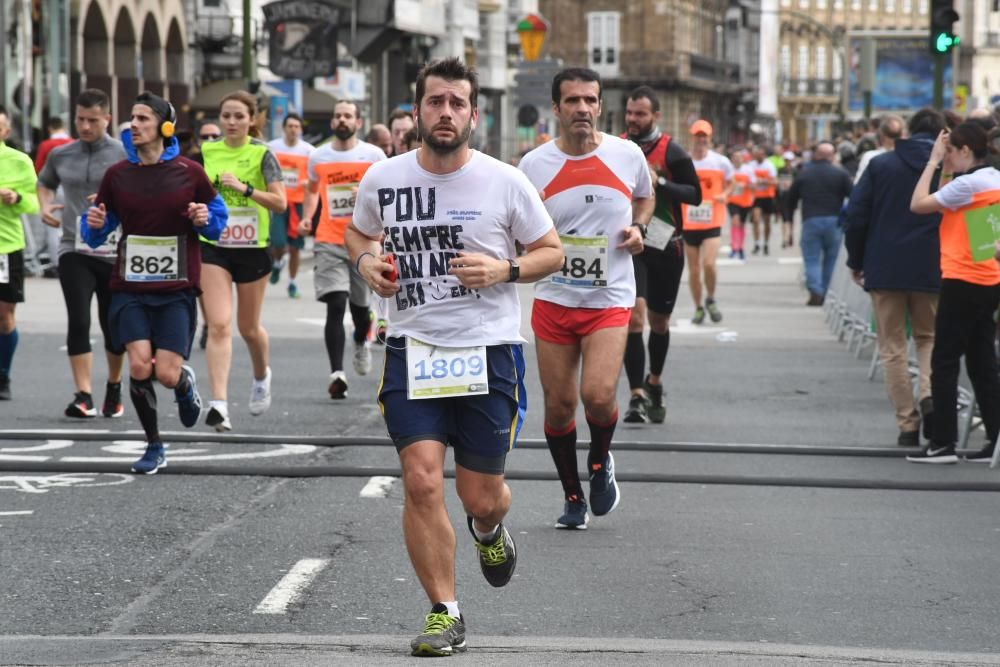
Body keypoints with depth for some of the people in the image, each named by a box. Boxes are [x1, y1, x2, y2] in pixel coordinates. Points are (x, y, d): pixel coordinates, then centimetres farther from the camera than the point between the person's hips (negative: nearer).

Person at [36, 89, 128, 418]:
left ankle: (114, 388, 30)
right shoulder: (60, 156, 9)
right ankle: (83, 395, -13)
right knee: (78, 321, -11)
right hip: (74, 251, 2)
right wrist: (46, 206, 8)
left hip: (114, 252, -2)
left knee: (113, 325, 9)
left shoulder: (125, 155, -2)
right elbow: (45, 183, 28)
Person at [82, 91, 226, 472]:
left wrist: (206, 219, -13)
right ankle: (154, 447, 7)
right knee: (139, 365, -14)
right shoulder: (117, 175, 3)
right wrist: (94, 224, -11)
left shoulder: (189, 172, -1)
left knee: (168, 375, -10)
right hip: (130, 288, 1)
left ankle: (185, 384, 31)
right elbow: (97, 234, 12)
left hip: (176, 289, -1)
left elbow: (218, 216, 10)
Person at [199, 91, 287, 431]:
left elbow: (280, 202, -13)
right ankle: (219, 403, -19)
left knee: (248, 327, 13)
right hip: (213, 247, 1)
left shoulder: (261, 154, -6)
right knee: (218, 325, -13)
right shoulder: (206, 151, 3)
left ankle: (261, 375, 45)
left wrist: (244, 188, -23)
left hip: (252, 249, -1)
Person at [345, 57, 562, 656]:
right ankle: (445, 615, 2)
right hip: (413, 349, 1)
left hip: (489, 351, -1)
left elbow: (552, 252, 4)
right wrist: (366, 259, -2)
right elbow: (359, 231, 20)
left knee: (481, 496, 6)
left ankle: (490, 529, 47)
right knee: (422, 481, -12)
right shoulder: (384, 179, 0)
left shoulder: (505, 182, -6)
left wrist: (504, 270, -15)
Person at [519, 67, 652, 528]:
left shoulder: (628, 155, -2)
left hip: (610, 299, -1)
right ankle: (573, 497, 24)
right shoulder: (534, 165, -3)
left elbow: (646, 196, 20)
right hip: (553, 298, 1)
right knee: (559, 405, 4)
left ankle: (601, 463, 15)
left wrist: (638, 227, 0)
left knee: (598, 395, -18)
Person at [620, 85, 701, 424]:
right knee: (634, 314, -19)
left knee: (659, 321, 14)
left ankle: (654, 383, 39)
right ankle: (636, 396, -19)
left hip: (665, 247, 0)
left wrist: (660, 182, -22)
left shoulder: (671, 151, -6)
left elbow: (695, 194, -10)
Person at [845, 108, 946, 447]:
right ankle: (929, 392, -9)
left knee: (893, 348, 8)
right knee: (929, 337, 19)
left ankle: (908, 424, 5)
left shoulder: (881, 165, 0)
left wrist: (856, 261, 9)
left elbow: (856, 215, -2)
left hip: (885, 270, 0)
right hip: (932, 272, 0)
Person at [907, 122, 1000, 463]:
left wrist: (933, 161, -6)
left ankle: (943, 443, -1)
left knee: (944, 362, -1)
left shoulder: (967, 184, -16)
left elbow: (918, 204, -12)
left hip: (964, 282, -8)